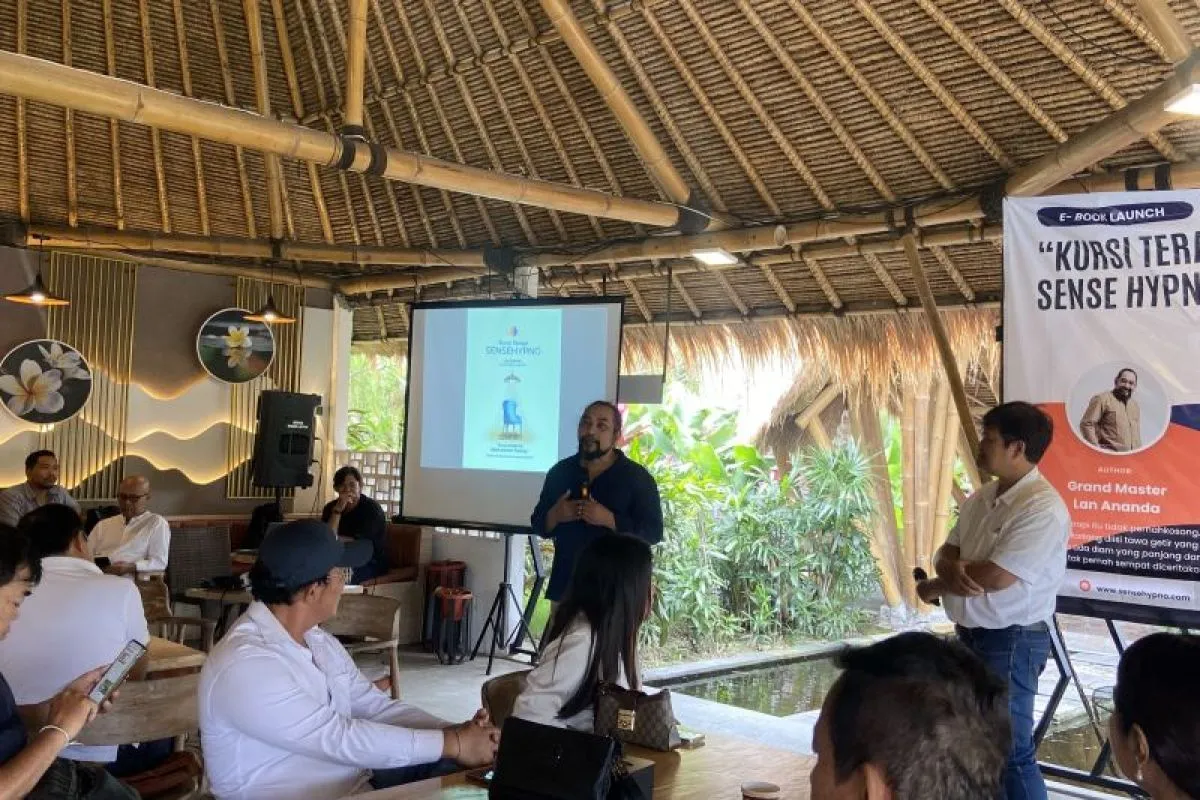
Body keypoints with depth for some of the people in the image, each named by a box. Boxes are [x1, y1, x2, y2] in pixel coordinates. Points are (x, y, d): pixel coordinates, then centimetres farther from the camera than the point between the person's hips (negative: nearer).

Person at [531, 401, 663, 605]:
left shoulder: (636, 476, -1)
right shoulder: (560, 472, 10)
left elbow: (653, 532, -7)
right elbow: (538, 524, 13)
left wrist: (608, 519, -19)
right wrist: (555, 516, -9)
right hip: (564, 586, 4)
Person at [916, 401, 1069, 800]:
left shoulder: (1043, 508, -20)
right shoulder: (980, 498, 8)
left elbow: (996, 576, -25)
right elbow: (947, 553, 9)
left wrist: (934, 587, -9)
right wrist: (951, 569, -17)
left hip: (1011, 642, -9)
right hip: (971, 635, 9)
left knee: (1010, 749, -1)